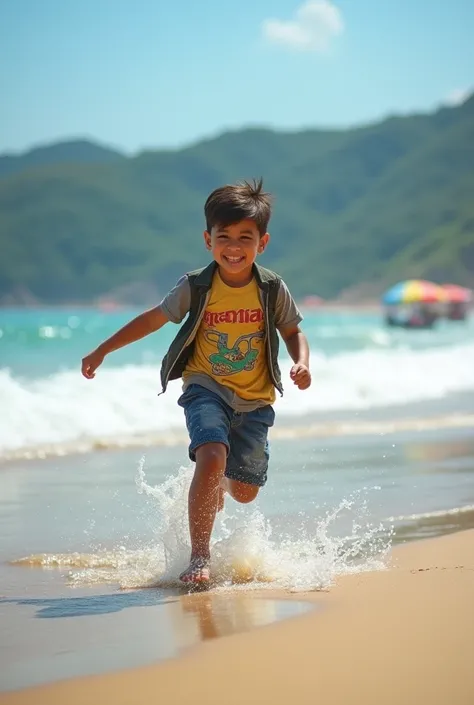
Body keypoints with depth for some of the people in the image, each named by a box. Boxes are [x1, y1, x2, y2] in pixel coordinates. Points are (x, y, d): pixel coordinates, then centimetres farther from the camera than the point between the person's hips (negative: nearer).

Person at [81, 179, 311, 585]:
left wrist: (302, 363, -15)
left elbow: (293, 333, 7)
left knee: (245, 491, 4)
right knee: (212, 457, -28)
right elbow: (153, 319, 5)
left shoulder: (272, 289, -7)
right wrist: (102, 351, 9)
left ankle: (217, 484, 44)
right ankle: (200, 557, -20)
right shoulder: (196, 288, -8)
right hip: (206, 387, -2)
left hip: (254, 399, 2)